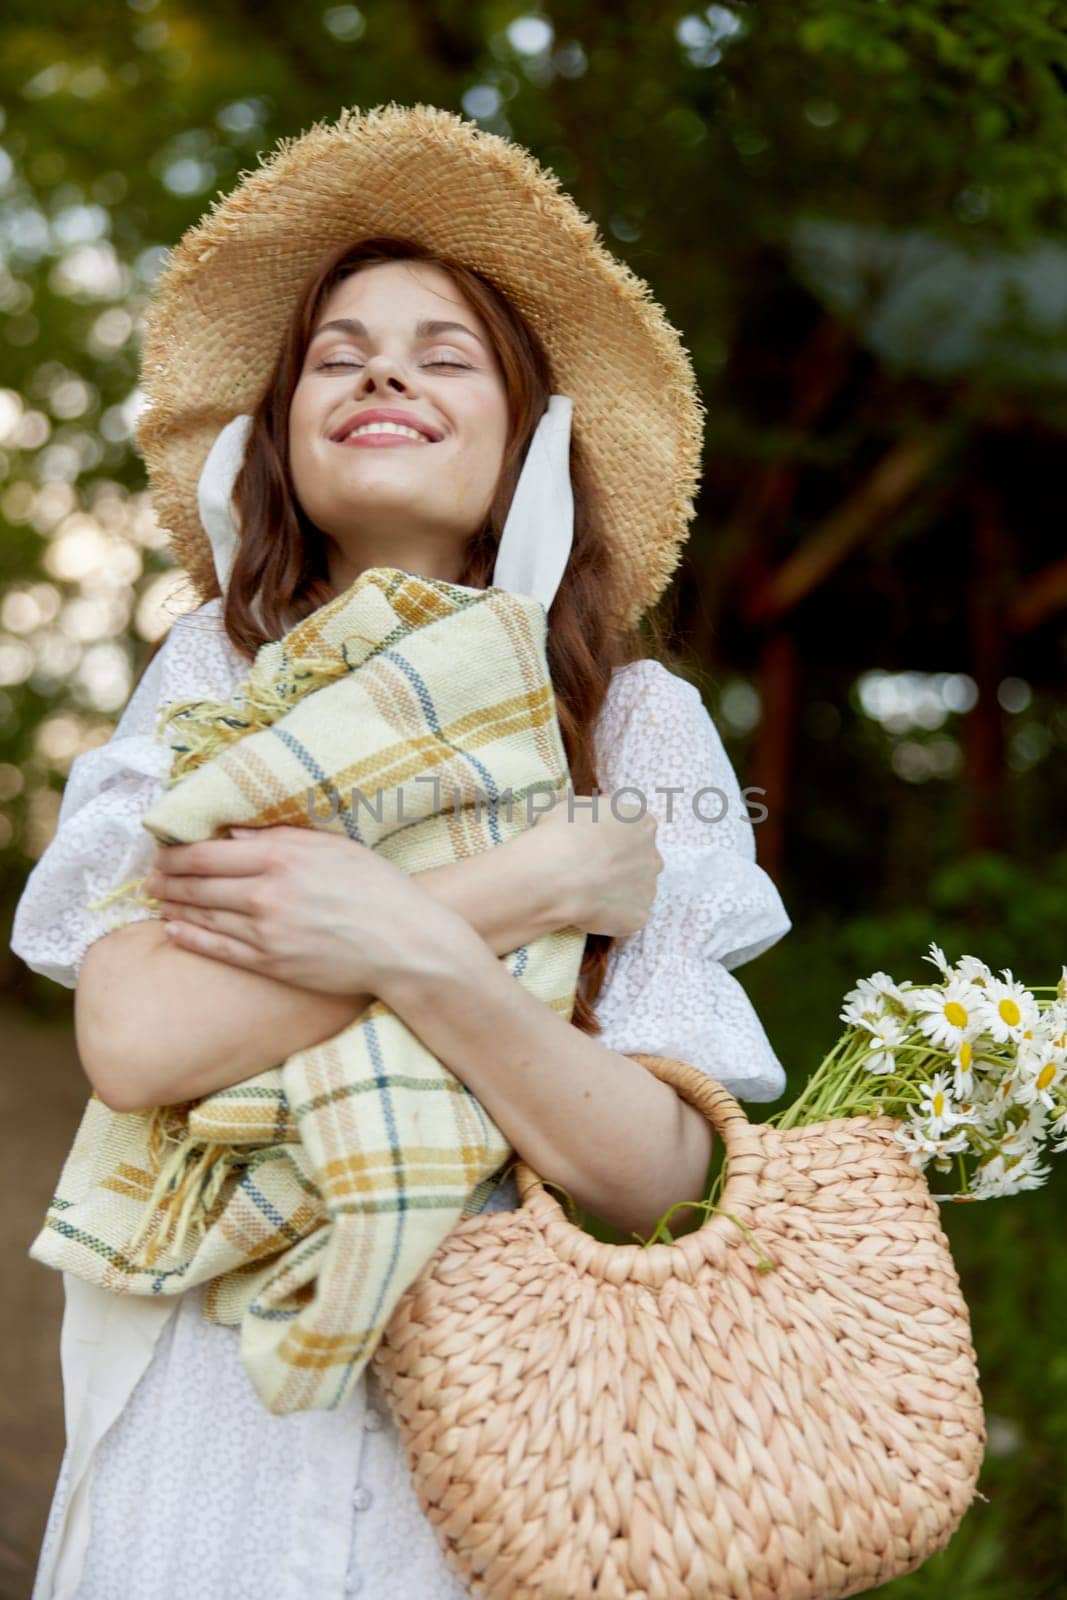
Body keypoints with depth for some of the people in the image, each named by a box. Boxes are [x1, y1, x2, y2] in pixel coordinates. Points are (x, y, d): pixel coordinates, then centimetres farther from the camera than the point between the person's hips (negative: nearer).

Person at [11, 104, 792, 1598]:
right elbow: (136, 1041, -19)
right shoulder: (215, 669, -3)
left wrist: (416, 948, -25)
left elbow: (657, 1172, -12)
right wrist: (527, 885, -19)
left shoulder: (635, 720, -5)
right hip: (222, 1407, 1)